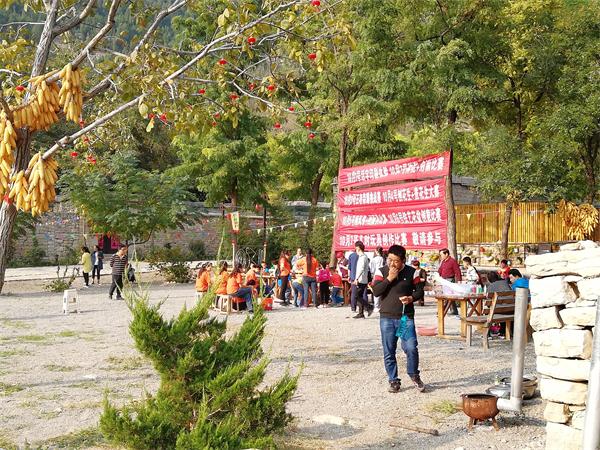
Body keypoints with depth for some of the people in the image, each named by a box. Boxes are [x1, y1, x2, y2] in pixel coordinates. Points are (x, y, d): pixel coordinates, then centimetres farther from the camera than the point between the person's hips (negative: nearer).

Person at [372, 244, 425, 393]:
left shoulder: (411, 272, 2)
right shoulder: (381, 272, 2)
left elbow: (419, 290, 8)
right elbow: (376, 291, -8)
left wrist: (411, 298, -12)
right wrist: (389, 278, -17)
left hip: (406, 317, -1)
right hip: (387, 318, 1)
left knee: (411, 348, -10)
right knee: (389, 352, 4)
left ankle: (414, 375, 15)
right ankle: (393, 380, 18)